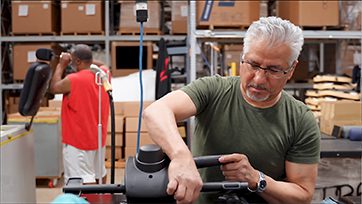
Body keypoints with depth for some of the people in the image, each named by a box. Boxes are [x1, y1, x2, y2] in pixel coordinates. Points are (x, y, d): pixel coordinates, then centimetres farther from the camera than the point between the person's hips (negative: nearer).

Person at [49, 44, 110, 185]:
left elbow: (54, 88, -3)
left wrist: (61, 65, 3)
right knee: (99, 172, 22)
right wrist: (87, 60, 13)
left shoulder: (72, 80, -22)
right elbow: (101, 65, 23)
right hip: (98, 136, 8)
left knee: (85, 179, -7)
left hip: (78, 140, -8)